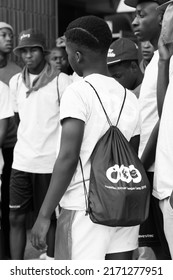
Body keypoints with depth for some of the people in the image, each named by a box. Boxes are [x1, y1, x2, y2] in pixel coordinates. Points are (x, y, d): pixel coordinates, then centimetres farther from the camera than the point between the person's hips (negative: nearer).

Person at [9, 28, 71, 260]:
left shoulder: (60, 80, -6)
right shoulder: (15, 82, 8)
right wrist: (28, 141, 12)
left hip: (50, 162, -4)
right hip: (21, 160, 5)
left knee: (51, 217, 6)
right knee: (16, 217, 5)